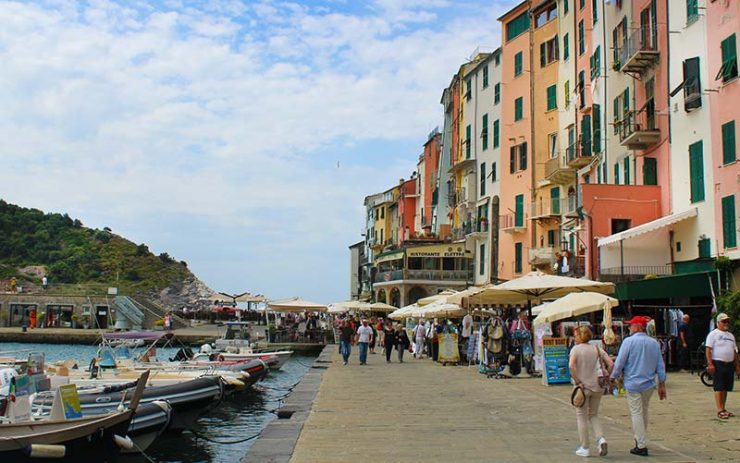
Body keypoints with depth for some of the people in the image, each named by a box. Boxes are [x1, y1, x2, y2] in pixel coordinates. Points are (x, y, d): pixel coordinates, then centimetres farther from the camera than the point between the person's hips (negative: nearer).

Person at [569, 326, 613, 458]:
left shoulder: (576, 349, -8)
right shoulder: (597, 348, 5)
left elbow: (571, 365, -24)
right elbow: (611, 364, -3)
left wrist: (577, 382, -17)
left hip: (583, 387, -4)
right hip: (597, 387, 4)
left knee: (581, 416, 10)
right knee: (593, 415, 20)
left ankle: (585, 448, 12)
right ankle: (601, 439, -2)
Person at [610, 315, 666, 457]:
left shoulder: (629, 341, -12)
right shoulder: (654, 343, 5)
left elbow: (619, 363, -11)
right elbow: (660, 365, 8)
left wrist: (612, 379, 0)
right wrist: (662, 385, 14)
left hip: (634, 384, -5)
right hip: (649, 385, 5)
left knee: (636, 414, 0)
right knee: (644, 413, 19)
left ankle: (641, 446, 0)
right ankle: (640, 439, 30)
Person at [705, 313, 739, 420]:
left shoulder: (731, 335, 19)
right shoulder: (713, 334, -3)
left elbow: (735, 351, 22)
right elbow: (708, 349, -10)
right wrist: (710, 364, -18)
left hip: (730, 364, 7)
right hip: (718, 364, -7)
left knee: (725, 388, 9)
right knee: (719, 388, -9)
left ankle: (723, 409, 15)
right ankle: (720, 411, -11)